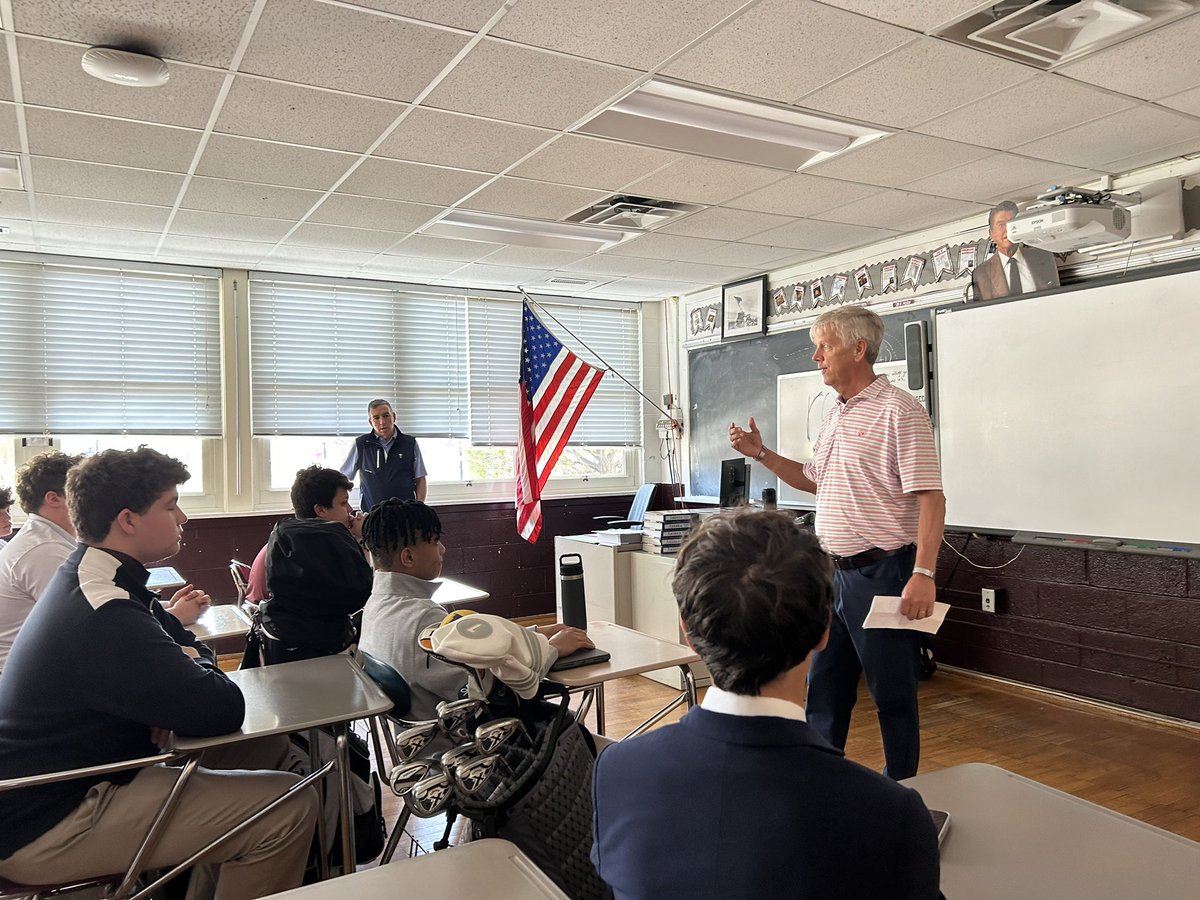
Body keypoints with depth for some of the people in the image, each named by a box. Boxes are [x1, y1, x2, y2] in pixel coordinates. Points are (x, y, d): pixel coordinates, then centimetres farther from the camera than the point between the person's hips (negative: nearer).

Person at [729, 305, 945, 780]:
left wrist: (923, 574, -27)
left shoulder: (898, 411, -13)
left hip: (882, 573, -8)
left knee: (893, 694, 5)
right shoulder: (836, 415, 13)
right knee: (824, 686, 17)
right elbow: (814, 480, 25)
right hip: (833, 572, 9)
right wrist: (761, 454, 13)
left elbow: (931, 497, -19)